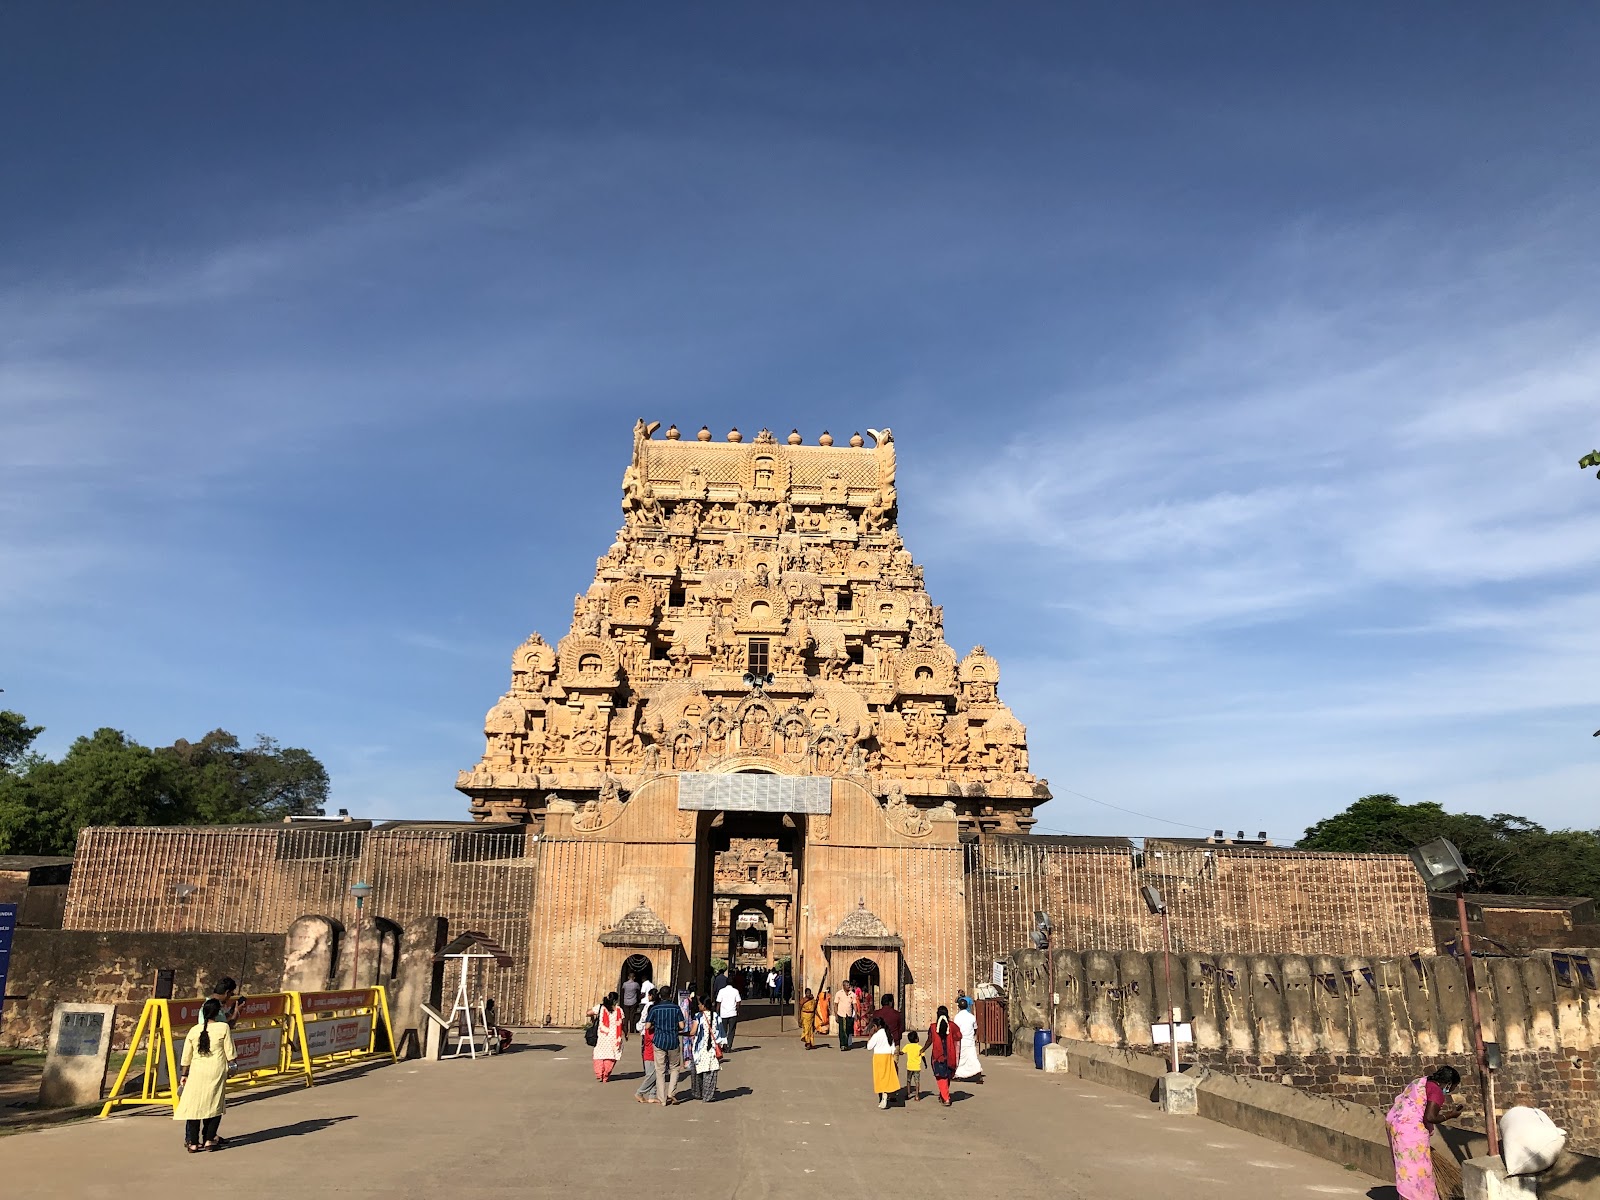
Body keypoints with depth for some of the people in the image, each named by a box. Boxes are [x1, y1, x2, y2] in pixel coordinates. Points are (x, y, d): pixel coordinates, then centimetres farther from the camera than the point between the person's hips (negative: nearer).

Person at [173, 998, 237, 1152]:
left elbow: (186, 1056, 12)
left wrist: (184, 1074, 22)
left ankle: (193, 1143, 9)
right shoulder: (223, 1028, -4)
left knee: (195, 1105, 7)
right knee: (215, 1105, 8)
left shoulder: (194, 1030, 6)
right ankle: (209, 1140, 6)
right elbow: (230, 1052, -2)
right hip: (216, 1070, -3)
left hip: (197, 1071, 3)